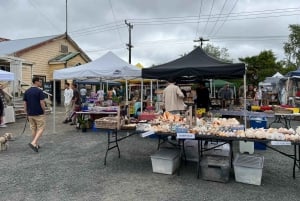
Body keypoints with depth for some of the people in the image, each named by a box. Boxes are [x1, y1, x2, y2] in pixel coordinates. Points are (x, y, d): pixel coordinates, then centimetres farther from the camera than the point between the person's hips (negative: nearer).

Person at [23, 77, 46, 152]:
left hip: (30, 114, 7)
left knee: (33, 129, 15)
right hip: (39, 114, -6)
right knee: (41, 129, 1)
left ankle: (36, 144, 20)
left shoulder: (27, 91, 6)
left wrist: (27, 113, 14)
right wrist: (44, 111, -1)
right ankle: (33, 143, -12)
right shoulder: (39, 91, -13)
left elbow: (25, 104, 7)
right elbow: (42, 103, -16)